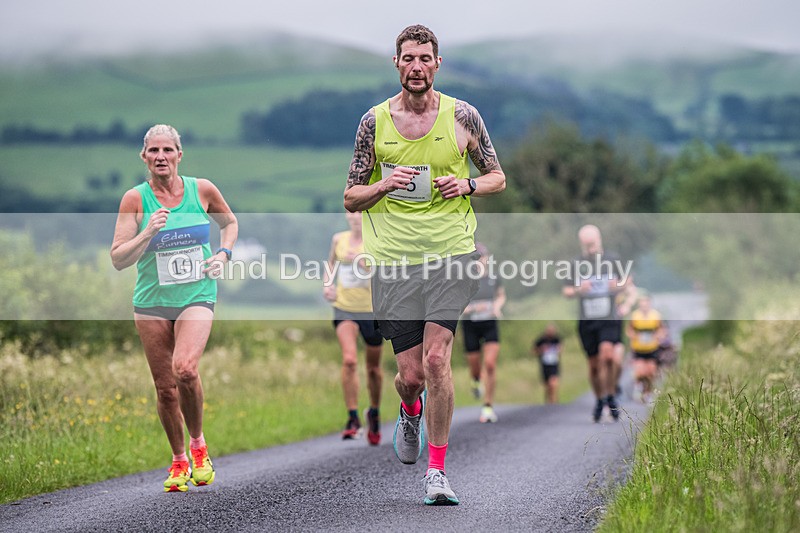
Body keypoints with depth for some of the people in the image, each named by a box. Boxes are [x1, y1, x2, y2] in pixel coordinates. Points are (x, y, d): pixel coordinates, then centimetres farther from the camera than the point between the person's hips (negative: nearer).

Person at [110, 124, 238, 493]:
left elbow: (229, 222, 19)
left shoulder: (202, 190, -2)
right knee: (165, 387, 4)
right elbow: (118, 259, -8)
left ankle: (198, 443, -1)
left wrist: (223, 254, 1)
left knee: (185, 369, -25)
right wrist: (148, 232, -22)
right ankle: (179, 461, 25)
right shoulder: (135, 199, -5)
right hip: (152, 301, 1)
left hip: (197, 297, -1)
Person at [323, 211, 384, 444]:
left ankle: (374, 412, 37)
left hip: (371, 311, -2)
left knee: (373, 368, 11)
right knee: (349, 360, -19)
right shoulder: (339, 239, 3)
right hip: (344, 309, 2)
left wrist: (363, 263, -35)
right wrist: (327, 284, 7)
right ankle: (353, 418, -13)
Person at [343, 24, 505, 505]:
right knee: (411, 374, 1)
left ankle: (437, 471, -4)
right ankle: (411, 411, 40)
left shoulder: (462, 116, 3)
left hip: (452, 252, -1)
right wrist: (384, 184, -12)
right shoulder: (374, 122, 4)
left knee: (436, 358, -16)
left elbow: (498, 178, 13)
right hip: (394, 260, 1)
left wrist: (467, 185, -8)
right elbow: (351, 198, 9)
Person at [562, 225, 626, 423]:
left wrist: (618, 286, -10)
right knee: (594, 365, 6)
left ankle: (611, 396, -6)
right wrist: (578, 290, -16)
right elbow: (566, 291, 6)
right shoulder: (576, 264, 0)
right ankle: (600, 400, 29)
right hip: (587, 321, 2)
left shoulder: (612, 260, 1)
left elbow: (624, 283, 13)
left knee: (607, 354, -24)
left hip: (609, 319, -1)